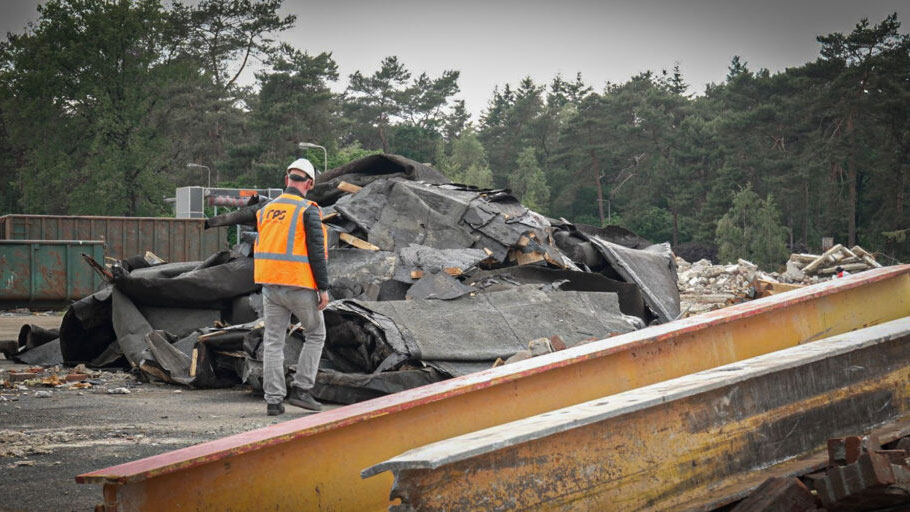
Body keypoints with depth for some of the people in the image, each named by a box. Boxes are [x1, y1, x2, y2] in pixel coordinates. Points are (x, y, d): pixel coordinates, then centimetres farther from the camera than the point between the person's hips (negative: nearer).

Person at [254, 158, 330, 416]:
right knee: (315, 335, 13)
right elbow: (317, 251, -13)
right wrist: (323, 288, -9)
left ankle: (273, 399, 4)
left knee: (273, 341, 7)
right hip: (300, 286, -5)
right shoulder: (308, 211, -9)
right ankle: (301, 389, 6)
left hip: (270, 286, 5)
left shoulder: (266, 210, 10)